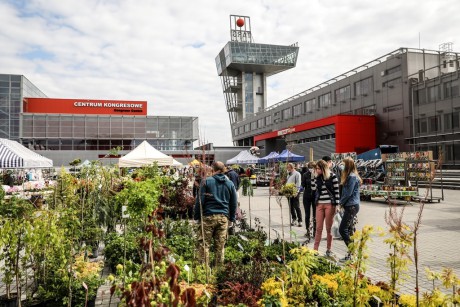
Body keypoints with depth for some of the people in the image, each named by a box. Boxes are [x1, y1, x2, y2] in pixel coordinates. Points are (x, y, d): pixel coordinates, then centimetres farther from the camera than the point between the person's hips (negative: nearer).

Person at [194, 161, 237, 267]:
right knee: (220, 246, 9)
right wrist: (232, 219, 20)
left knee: (204, 244, 3)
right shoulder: (230, 184, 10)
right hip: (224, 217, 3)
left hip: (208, 216, -3)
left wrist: (197, 217, 3)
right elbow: (233, 204, 13)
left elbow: (200, 200, -3)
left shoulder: (206, 182, -1)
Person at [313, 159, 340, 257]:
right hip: (319, 204, 4)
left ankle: (328, 249, 17)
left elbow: (336, 191, -6)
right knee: (318, 228, 2)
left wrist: (335, 205, -8)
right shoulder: (317, 178, 9)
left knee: (328, 228, 5)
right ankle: (315, 249, 6)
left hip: (329, 204, -3)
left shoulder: (332, 176, -5)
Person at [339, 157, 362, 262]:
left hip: (351, 206, -10)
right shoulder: (350, 176, 16)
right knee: (349, 229, 12)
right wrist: (342, 203, 7)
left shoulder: (352, 177, -15)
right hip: (350, 206, 10)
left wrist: (341, 202, -5)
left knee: (342, 229, -9)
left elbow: (348, 193, -17)